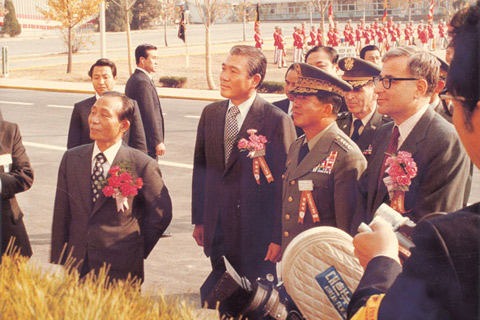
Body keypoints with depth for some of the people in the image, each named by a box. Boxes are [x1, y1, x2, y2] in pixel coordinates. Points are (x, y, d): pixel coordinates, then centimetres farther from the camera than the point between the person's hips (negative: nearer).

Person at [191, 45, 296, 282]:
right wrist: (199, 220, 11)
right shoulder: (210, 114, 8)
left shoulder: (277, 120, -11)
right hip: (217, 231, 5)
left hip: (256, 234, -5)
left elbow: (285, 183, -10)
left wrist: (279, 236, -11)